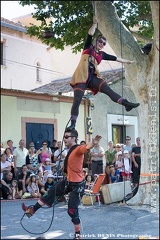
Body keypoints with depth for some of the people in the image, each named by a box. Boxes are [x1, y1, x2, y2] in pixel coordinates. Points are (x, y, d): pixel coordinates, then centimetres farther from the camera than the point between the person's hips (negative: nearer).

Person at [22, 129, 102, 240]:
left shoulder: (78, 149, -24)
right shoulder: (70, 150, 5)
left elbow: (87, 147, -47)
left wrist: (93, 143, -66)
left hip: (77, 184, -9)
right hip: (68, 181, 9)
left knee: (72, 211, -3)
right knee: (51, 193, 20)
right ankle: (32, 210, 37)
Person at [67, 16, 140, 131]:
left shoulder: (102, 54, 21)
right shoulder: (88, 47, 11)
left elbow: (116, 58, 30)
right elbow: (90, 34, -2)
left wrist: (128, 61, 37)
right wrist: (95, 23, -4)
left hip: (92, 77, 4)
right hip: (81, 76, -4)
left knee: (108, 90, -13)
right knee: (77, 100, -13)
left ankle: (126, 104, -21)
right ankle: (73, 123, -11)